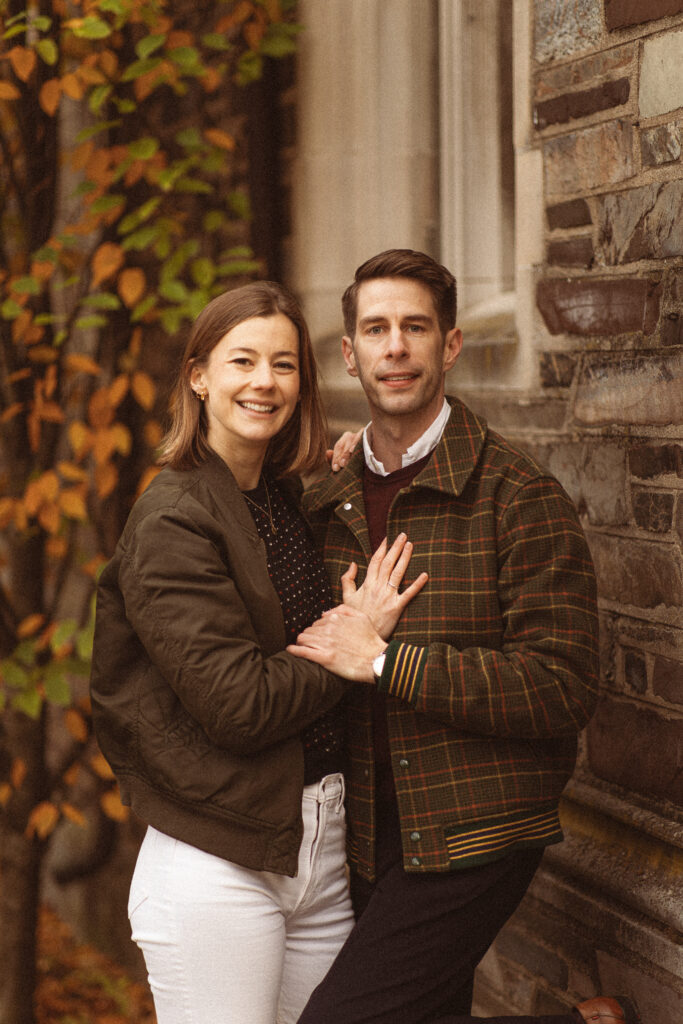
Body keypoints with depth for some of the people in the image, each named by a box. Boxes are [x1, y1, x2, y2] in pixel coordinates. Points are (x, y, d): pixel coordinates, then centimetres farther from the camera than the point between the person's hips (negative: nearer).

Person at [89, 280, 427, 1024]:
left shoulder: (289, 500, 10)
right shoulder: (171, 521, -13)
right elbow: (238, 704, -19)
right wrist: (360, 636, -9)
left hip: (324, 848, 7)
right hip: (218, 869, -7)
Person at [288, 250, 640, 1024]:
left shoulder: (518, 496, -9)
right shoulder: (326, 507, 9)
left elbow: (563, 690, -17)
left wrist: (386, 660, -20)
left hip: (471, 839, -6)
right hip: (367, 839, 6)